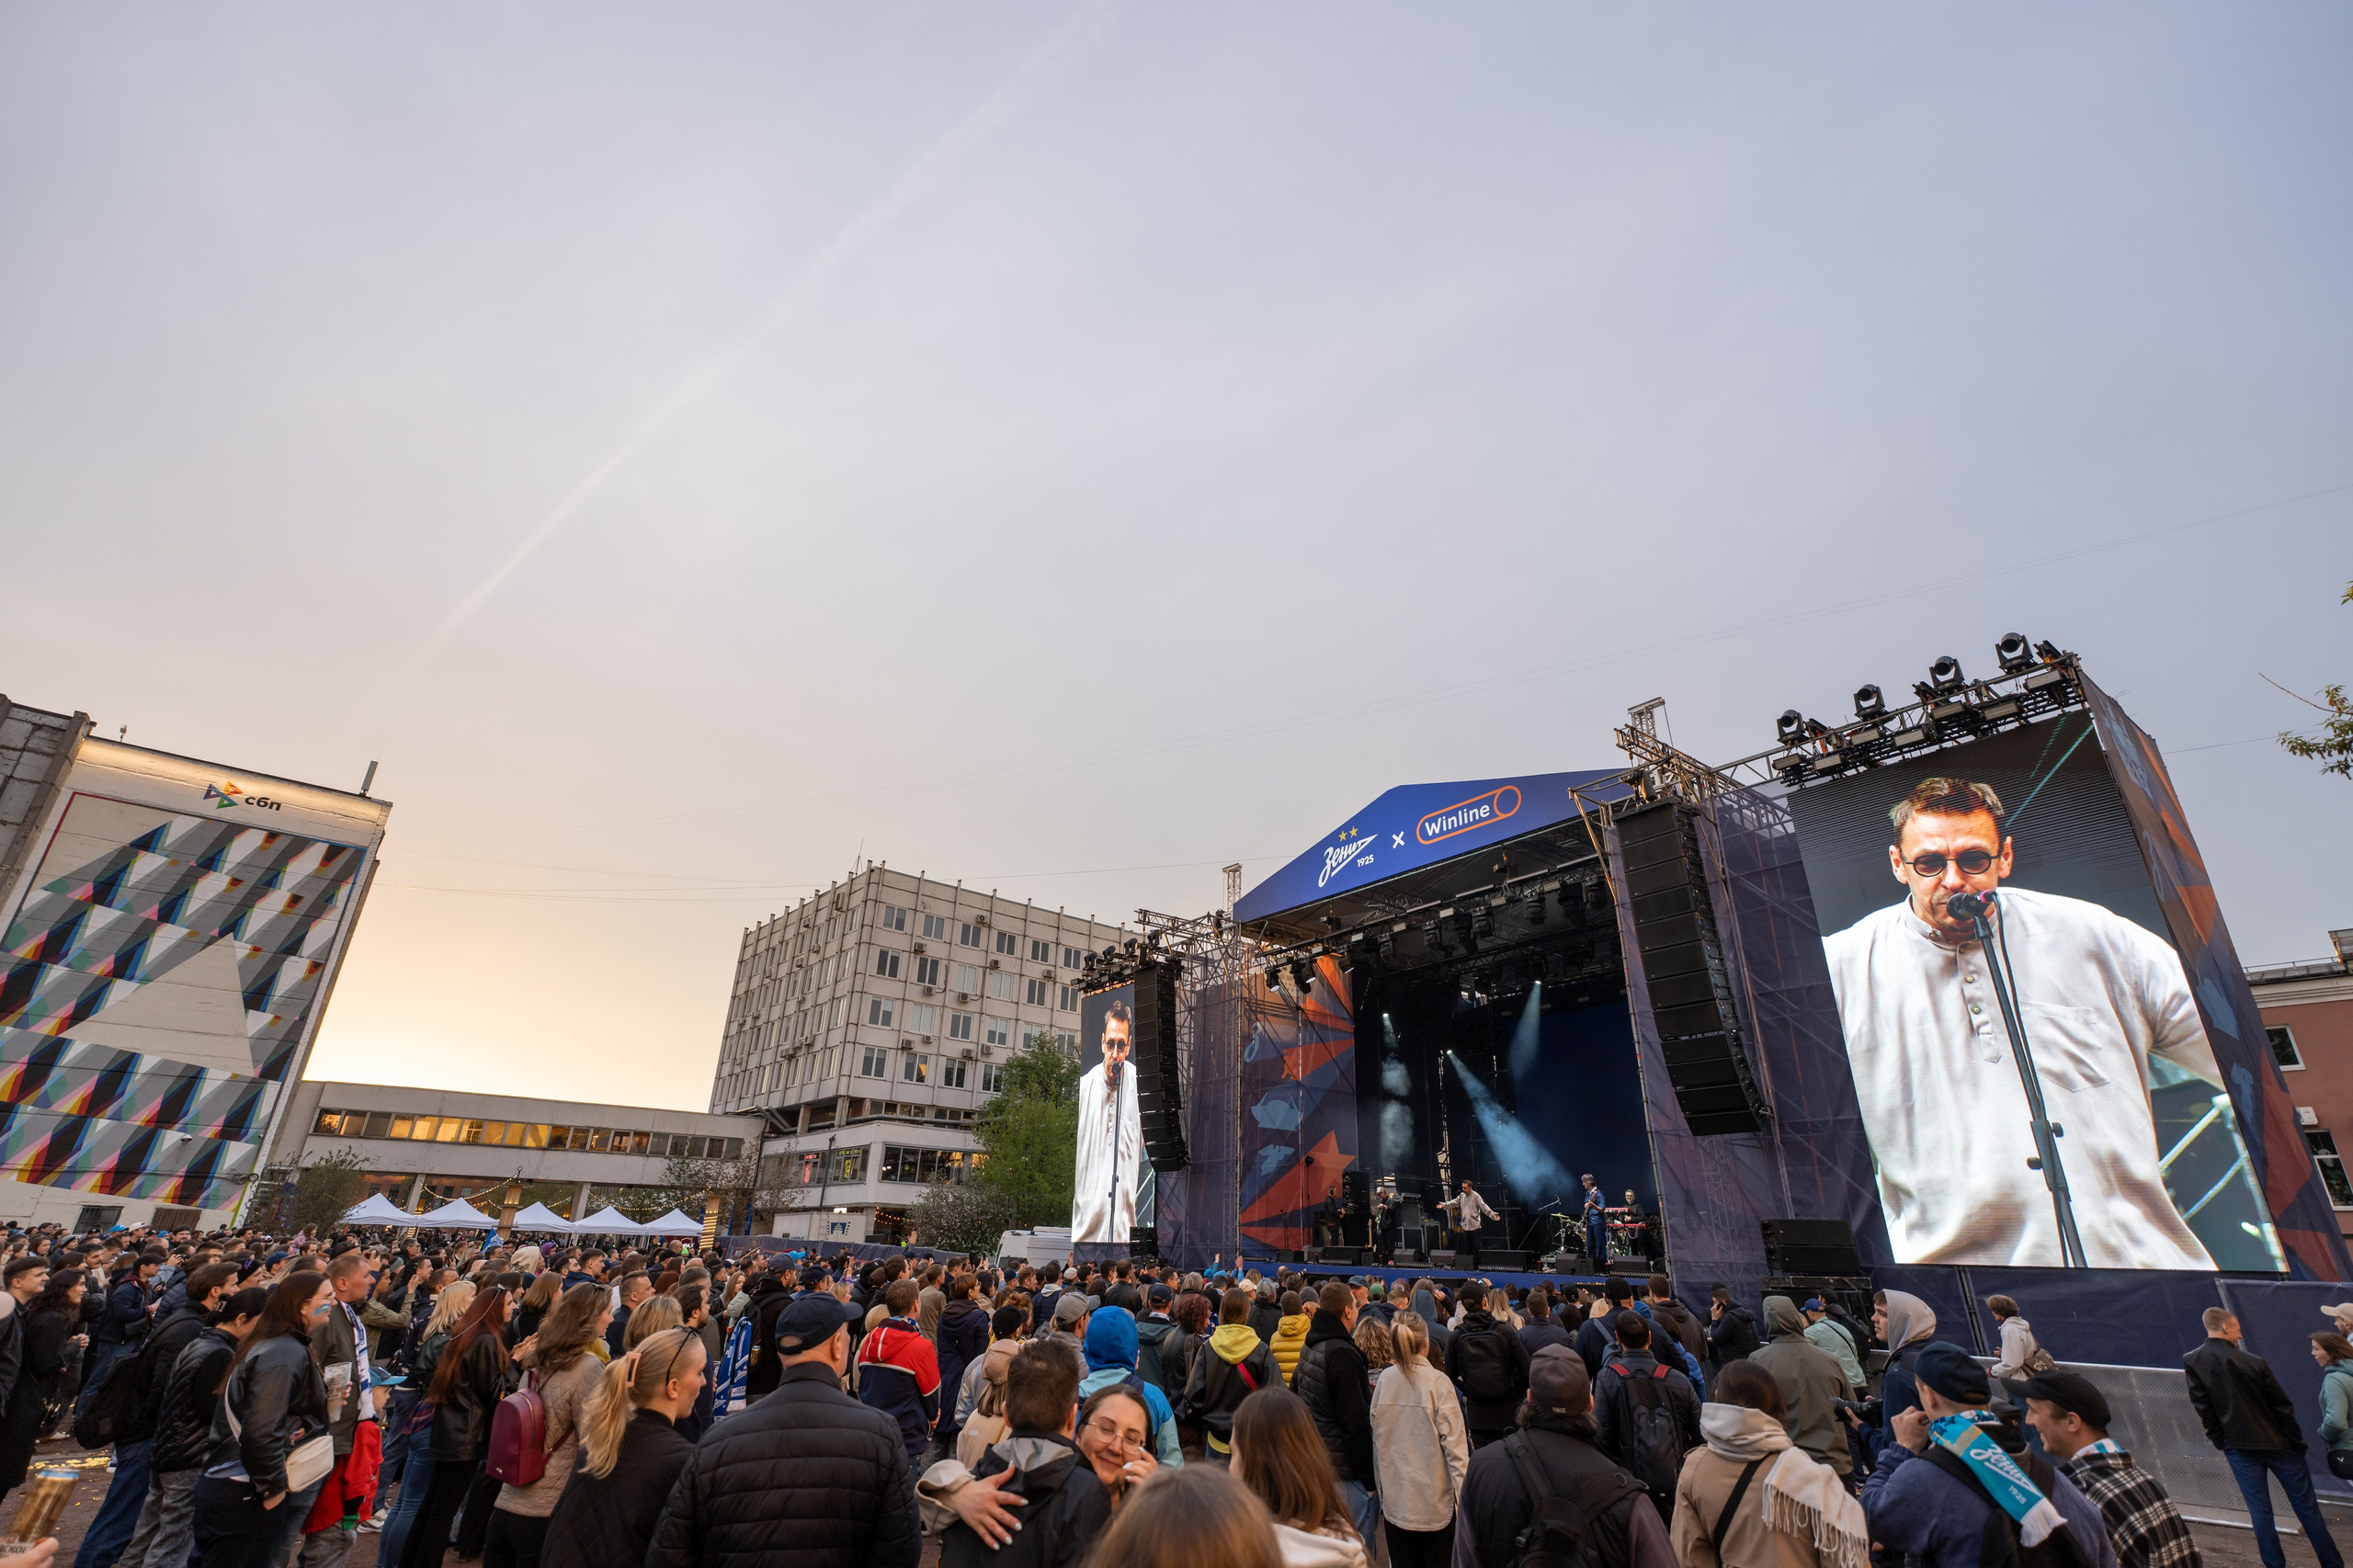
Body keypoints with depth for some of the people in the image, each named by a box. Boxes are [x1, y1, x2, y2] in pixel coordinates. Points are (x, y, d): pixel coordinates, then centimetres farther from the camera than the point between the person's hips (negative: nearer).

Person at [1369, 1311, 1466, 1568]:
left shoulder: (1384, 1380, -4)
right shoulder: (1437, 1382, -14)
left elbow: (1376, 1439, 2)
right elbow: (1454, 1442, -15)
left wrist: (1381, 1489, 13)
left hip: (1394, 1499, 3)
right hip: (1433, 1499, -3)